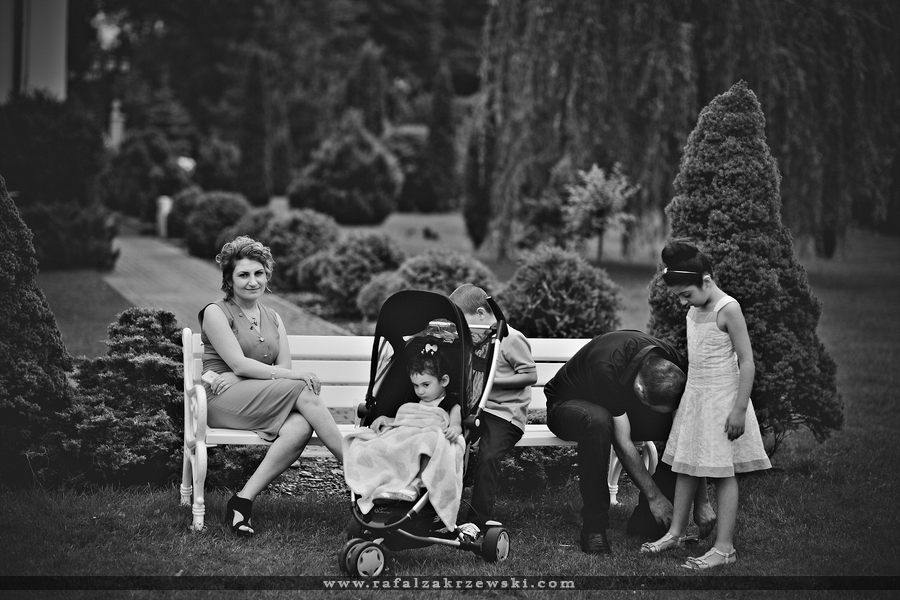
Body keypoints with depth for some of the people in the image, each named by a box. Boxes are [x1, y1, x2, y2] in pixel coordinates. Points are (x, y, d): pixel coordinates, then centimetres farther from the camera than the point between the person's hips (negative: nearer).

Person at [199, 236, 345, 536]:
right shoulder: (216, 312, 3)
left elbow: (284, 366, 6)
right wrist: (294, 376, -16)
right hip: (223, 402, -5)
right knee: (303, 392, -26)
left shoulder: (273, 318, 21)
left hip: (267, 400, 5)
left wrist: (235, 377, -11)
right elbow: (239, 363, -10)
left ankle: (245, 498, -32)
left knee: (301, 426, -30)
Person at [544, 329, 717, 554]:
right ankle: (593, 526, -31)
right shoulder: (607, 368, -40)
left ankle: (646, 519, -8)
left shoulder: (676, 370, -23)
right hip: (567, 404, -5)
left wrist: (701, 502, -21)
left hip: (623, 407, 5)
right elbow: (622, 442, -35)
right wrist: (654, 495, -31)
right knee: (598, 420, -42)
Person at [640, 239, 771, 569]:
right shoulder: (694, 312, 9)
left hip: (722, 398, -8)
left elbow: (746, 362, -16)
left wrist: (739, 409, -19)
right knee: (686, 467, 12)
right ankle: (675, 532, 23)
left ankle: (724, 547, 0)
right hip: (694, 395, 8)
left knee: (723, 472, -3)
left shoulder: (728, 309, -15)